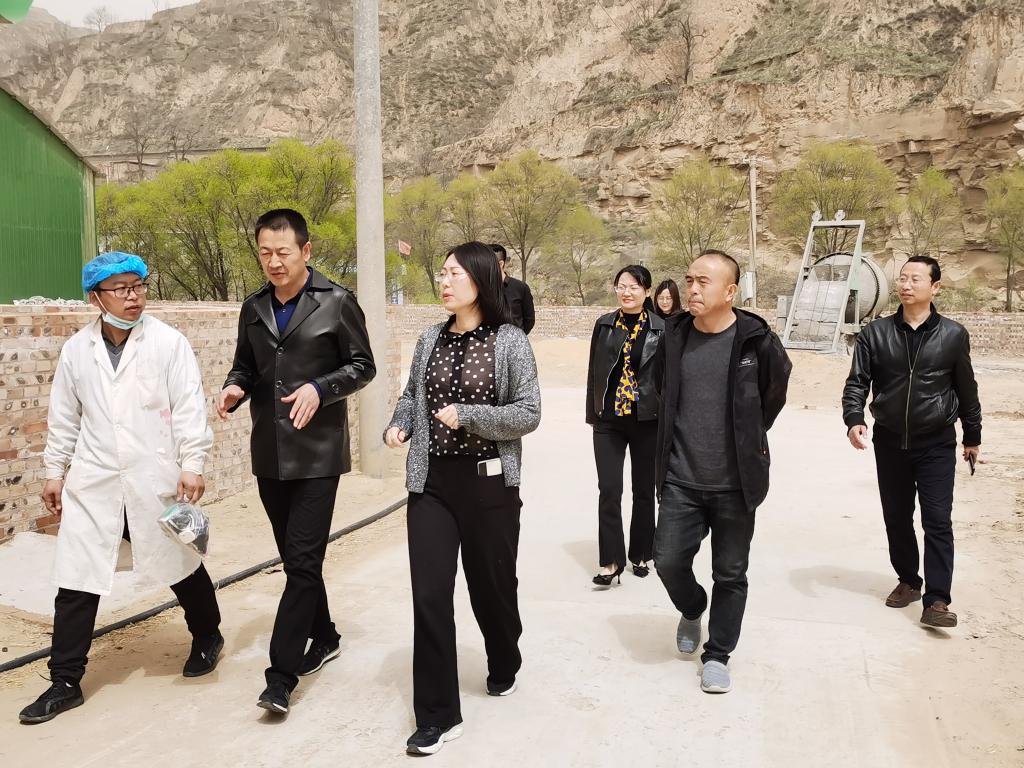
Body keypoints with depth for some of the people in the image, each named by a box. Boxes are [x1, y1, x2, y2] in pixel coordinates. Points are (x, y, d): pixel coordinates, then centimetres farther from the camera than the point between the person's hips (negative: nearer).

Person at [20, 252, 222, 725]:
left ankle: (207, 637, 38)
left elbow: (189, 408, -8)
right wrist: (54, 472, 13)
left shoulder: (169, 343, -6)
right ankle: (65, 682, 15)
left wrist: (192, 464, -13)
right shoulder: (76, 350, 5)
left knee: (180, 564, 12)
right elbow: (63, 417, 12)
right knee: (76, 580, 2)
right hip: (93, 483, 3)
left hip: (155, 480, -2)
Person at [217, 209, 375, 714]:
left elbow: (362, 366, -1)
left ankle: (282, 676, -2)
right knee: (294, 556, 15)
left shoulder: (336, 303, -4)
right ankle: (324, 637, 34)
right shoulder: (254, 308, 11)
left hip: (317, 451, -5)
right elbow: (245, 366, 18)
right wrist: (235, 388, -5)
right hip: (269, 453, 6)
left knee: (303, 560, -7)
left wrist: (320, 388, -18)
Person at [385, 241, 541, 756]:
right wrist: (399, 424, -2)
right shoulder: (430, 340, 6)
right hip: (431, 483, 3)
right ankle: (437, 716, 8)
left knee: (492, 585, 14)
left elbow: (529, 414, -10)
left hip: (489, 483, -3)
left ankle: (504, 667, 44)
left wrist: (468, 415, -18)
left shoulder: (510, 341, -7)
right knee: (429, 596, -3)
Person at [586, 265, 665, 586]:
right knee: (609, 490, -5)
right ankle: (611, 560, 2)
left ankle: (640, 554, 25)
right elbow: (594, 372, 9)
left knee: (644, 491, 10)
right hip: (608, 420, 1)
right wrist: (593, 413, 8)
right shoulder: (605, 324, 5)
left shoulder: (661, 329, -3)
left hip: (647, 420, -1)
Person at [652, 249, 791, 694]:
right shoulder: (674, 335, 0)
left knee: (730, 574, 8)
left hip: (735, 483, -2)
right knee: (669, 560, 1)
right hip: (680, 479, 2)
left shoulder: (755, 340, -10)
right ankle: (691, 610, 33)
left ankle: (717, 655, 26)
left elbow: (774, 393, 8)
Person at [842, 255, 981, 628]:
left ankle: (936, 600, -2)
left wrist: (972, 436, 13)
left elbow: (966, 390, 5)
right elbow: (857, 382, -3)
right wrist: (854, 420, -21)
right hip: (890, 443, 2)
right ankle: (908, 581, 31)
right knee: (897, 518, 13)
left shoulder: (953, 335, -4)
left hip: (937, 445, -2)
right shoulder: (876, 333, -3)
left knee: (937, 521, -6)